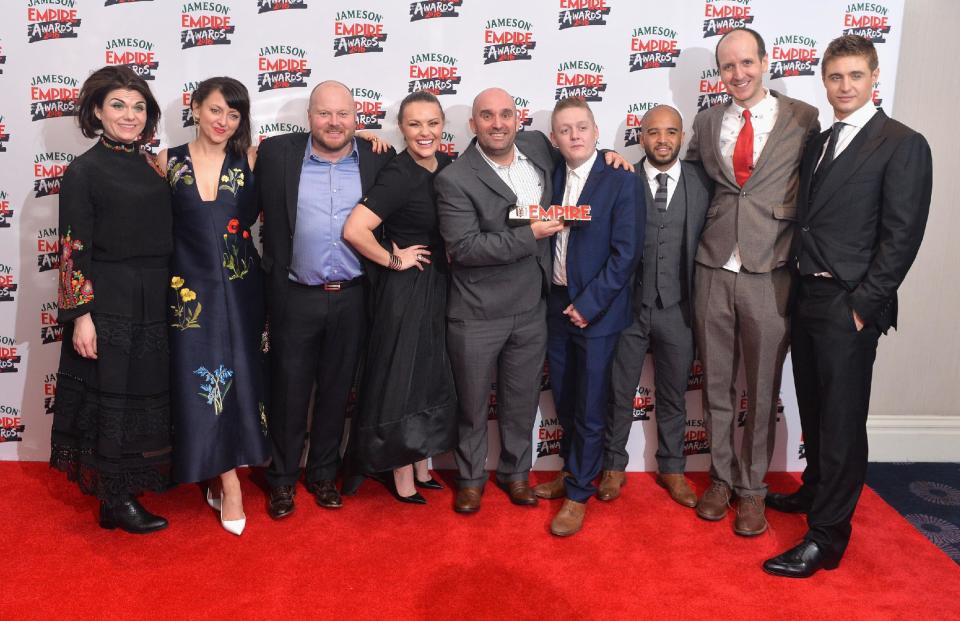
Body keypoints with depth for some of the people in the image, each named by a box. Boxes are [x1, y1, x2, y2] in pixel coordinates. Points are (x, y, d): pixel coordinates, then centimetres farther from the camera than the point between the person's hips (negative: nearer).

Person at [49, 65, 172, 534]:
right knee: (113, 398, 3)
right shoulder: (85, 171, -8)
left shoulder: (150, 166, 10)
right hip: (108, 305, -6)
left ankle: (128, 483, 31)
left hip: (153, 305, 6)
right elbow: (74, 250, -10)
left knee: (145, 396, 14)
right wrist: (81, 316, -15)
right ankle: (116, 502, 16)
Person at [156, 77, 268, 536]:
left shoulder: (251, 160, 2)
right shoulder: (168, 161, 3)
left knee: (237, 376, 4)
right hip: (190, 287, 0)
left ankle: (221, 478, 21)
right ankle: (229, 484, 13)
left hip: (240, 287, 1)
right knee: (201, 379, 0)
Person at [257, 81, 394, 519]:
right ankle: (282, 479, 28)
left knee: (336, 391, 14)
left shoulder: (378, 159, 0)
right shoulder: (277, 153, -4)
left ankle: (324, 474, 32)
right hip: (295, 297, -1)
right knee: (288, 391, 10)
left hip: (352, 298, 1)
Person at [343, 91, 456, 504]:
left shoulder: (447, 165, 2)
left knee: (432, 377, 17)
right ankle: (403, 479, 21)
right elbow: (354, 230, -30)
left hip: (439, 286, 8)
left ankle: (422, 467, 34)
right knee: (403, 378, 5)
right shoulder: (398, 175, -20)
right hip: (405, 289, -8)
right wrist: (394, 261, -17)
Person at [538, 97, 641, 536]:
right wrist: (556, 301, -3)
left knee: (589, 409, 3)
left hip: (596, 311, -5)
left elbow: (626, 253, -13)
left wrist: (587, 304, -15)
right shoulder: (552, 178, 7)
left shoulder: (621, 182, -9)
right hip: (557, 305, 5)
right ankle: (574, 471, 35)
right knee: (564, 402, 15)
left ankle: (578, 495, 16)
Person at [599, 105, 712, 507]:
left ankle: (672, 468, 32)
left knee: (673, 395, 15)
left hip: (677, 308, 1)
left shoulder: (702, 183, 1)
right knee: (618, 393, 11)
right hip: (627, 306, -1)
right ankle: (614, 466, 28)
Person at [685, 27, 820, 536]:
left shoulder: (802, 118, -1)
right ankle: (721, 478, 28)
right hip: (713, 270, 3)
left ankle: (752, 488, 24)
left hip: (769, 274, -2)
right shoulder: (706, 122, 8)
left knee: (762, 389, 7)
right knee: (716, 384, 12)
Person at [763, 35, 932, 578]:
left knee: (842, 419, -1)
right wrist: (799, 284, 5)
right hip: (807, 297, 7)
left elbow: (902, 235, -13)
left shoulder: (902, 144, -7)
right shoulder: (819, 144, 14)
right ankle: (816, 490, 37)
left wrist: (863, 304, -15)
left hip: (849, 305, -7)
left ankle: (827, 536, 7)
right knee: (814, 408, 19)